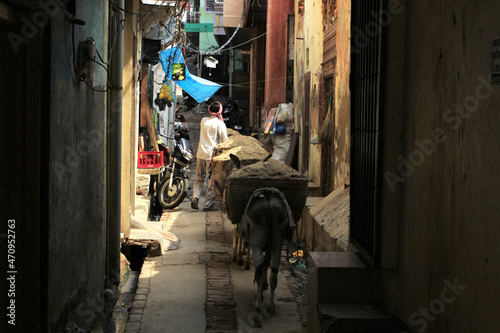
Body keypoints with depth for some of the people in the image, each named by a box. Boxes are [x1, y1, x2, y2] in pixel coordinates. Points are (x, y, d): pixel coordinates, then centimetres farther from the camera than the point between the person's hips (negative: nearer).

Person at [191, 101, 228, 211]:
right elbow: (225, 141, -9)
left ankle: (195, 197, -3)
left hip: (201, 153, 5)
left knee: (199, 178, 16)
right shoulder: (220, 123, -9)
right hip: (212, 154, -5)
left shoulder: (203, 120, 6)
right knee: (212, 180, 3)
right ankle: (208, 204, 3)